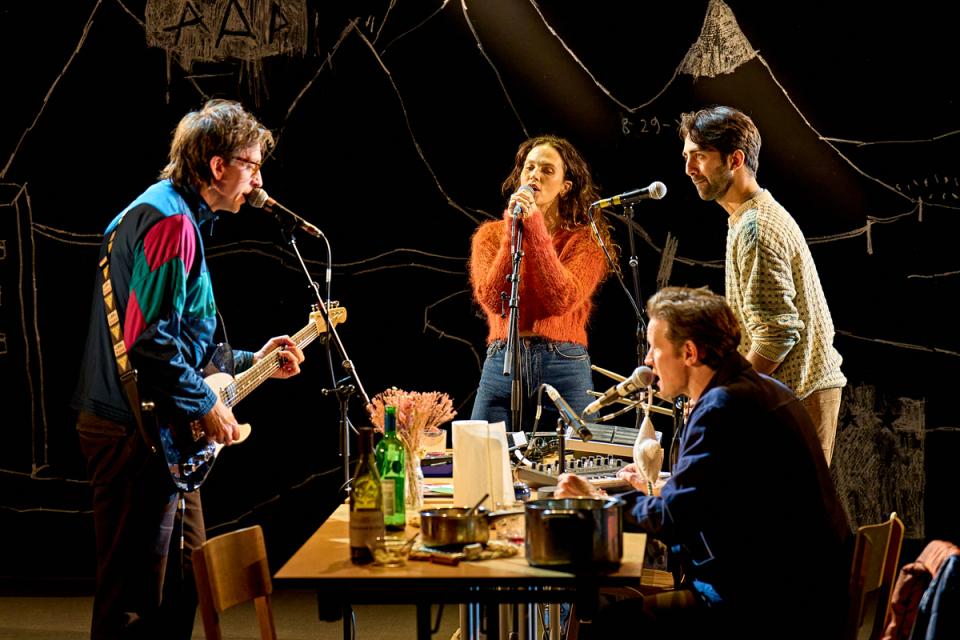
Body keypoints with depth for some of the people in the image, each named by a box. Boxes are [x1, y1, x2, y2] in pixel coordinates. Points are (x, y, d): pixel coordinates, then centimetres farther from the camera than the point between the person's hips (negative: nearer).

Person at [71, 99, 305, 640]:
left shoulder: (171, 217, 19)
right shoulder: (172, 222, -15)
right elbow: (148, 339, -24)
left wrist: (251, 363, 21)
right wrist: (204, 405, -16)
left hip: (159, 435, 11)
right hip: (136, 436, -11)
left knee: (184, 583, 19)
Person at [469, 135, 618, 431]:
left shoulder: (586, 239, 5)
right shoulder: (491, 234, 11)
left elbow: (561, 301, -11)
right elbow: (492, 300, -5)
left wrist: (536, 230, -11)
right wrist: (513, 230, -7)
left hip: (565, 372, -1)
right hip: (502, 364, 1)